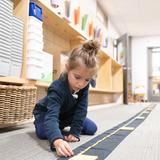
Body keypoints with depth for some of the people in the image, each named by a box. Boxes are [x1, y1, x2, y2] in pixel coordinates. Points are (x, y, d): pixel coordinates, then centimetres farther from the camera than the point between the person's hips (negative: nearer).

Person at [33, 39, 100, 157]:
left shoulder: (84, 85, -27)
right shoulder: (57, 88, -45)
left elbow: (81, 108, -22)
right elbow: (52, 115, -58)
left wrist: (75, 132, -28)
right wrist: (57, 140, -76)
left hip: (67, 113, 5)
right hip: (45, 112, -5)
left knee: (92, 128, -1)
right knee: (43, 133, -34)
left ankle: (62, 125, 23)